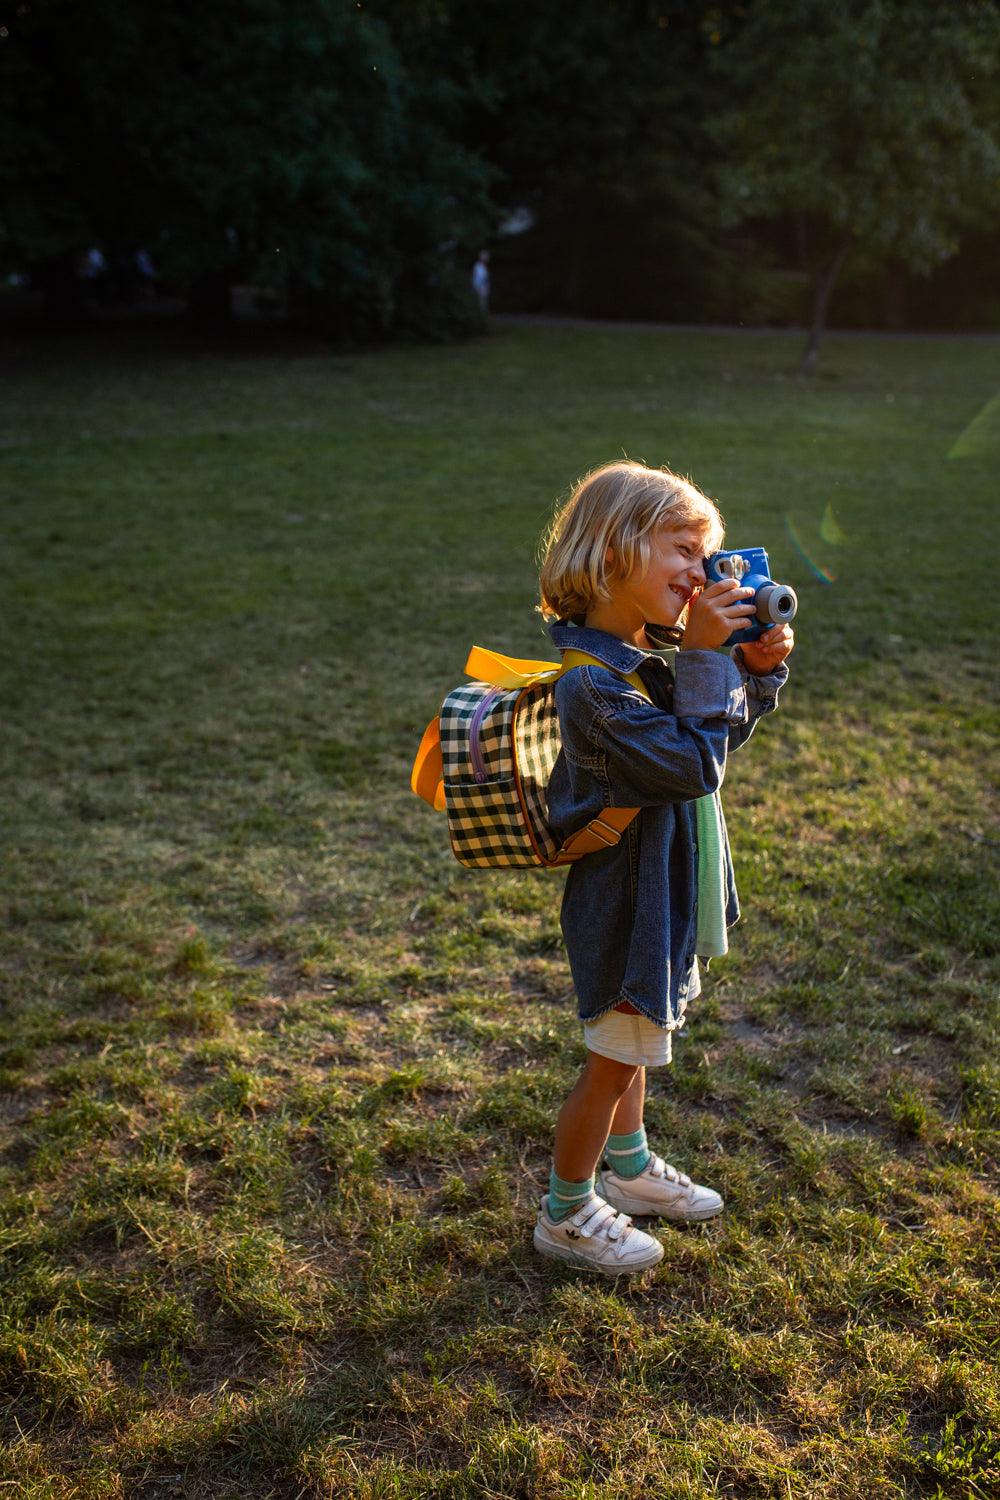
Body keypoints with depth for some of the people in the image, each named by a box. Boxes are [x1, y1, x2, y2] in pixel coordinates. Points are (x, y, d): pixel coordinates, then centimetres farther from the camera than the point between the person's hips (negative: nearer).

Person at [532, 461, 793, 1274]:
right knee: (613, 1061, 9)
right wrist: (705, 656, -27)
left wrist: (759, 670, -4)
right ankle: (567, 1213, 31)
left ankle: (629, 1167, 50)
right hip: (627, 903, -9)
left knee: (636, 1039, 27)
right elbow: (695, 763, -29)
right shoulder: (592, 680, -29)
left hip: (665, 891, 9)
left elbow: (723, 732, 12)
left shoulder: (650, 651, -1)